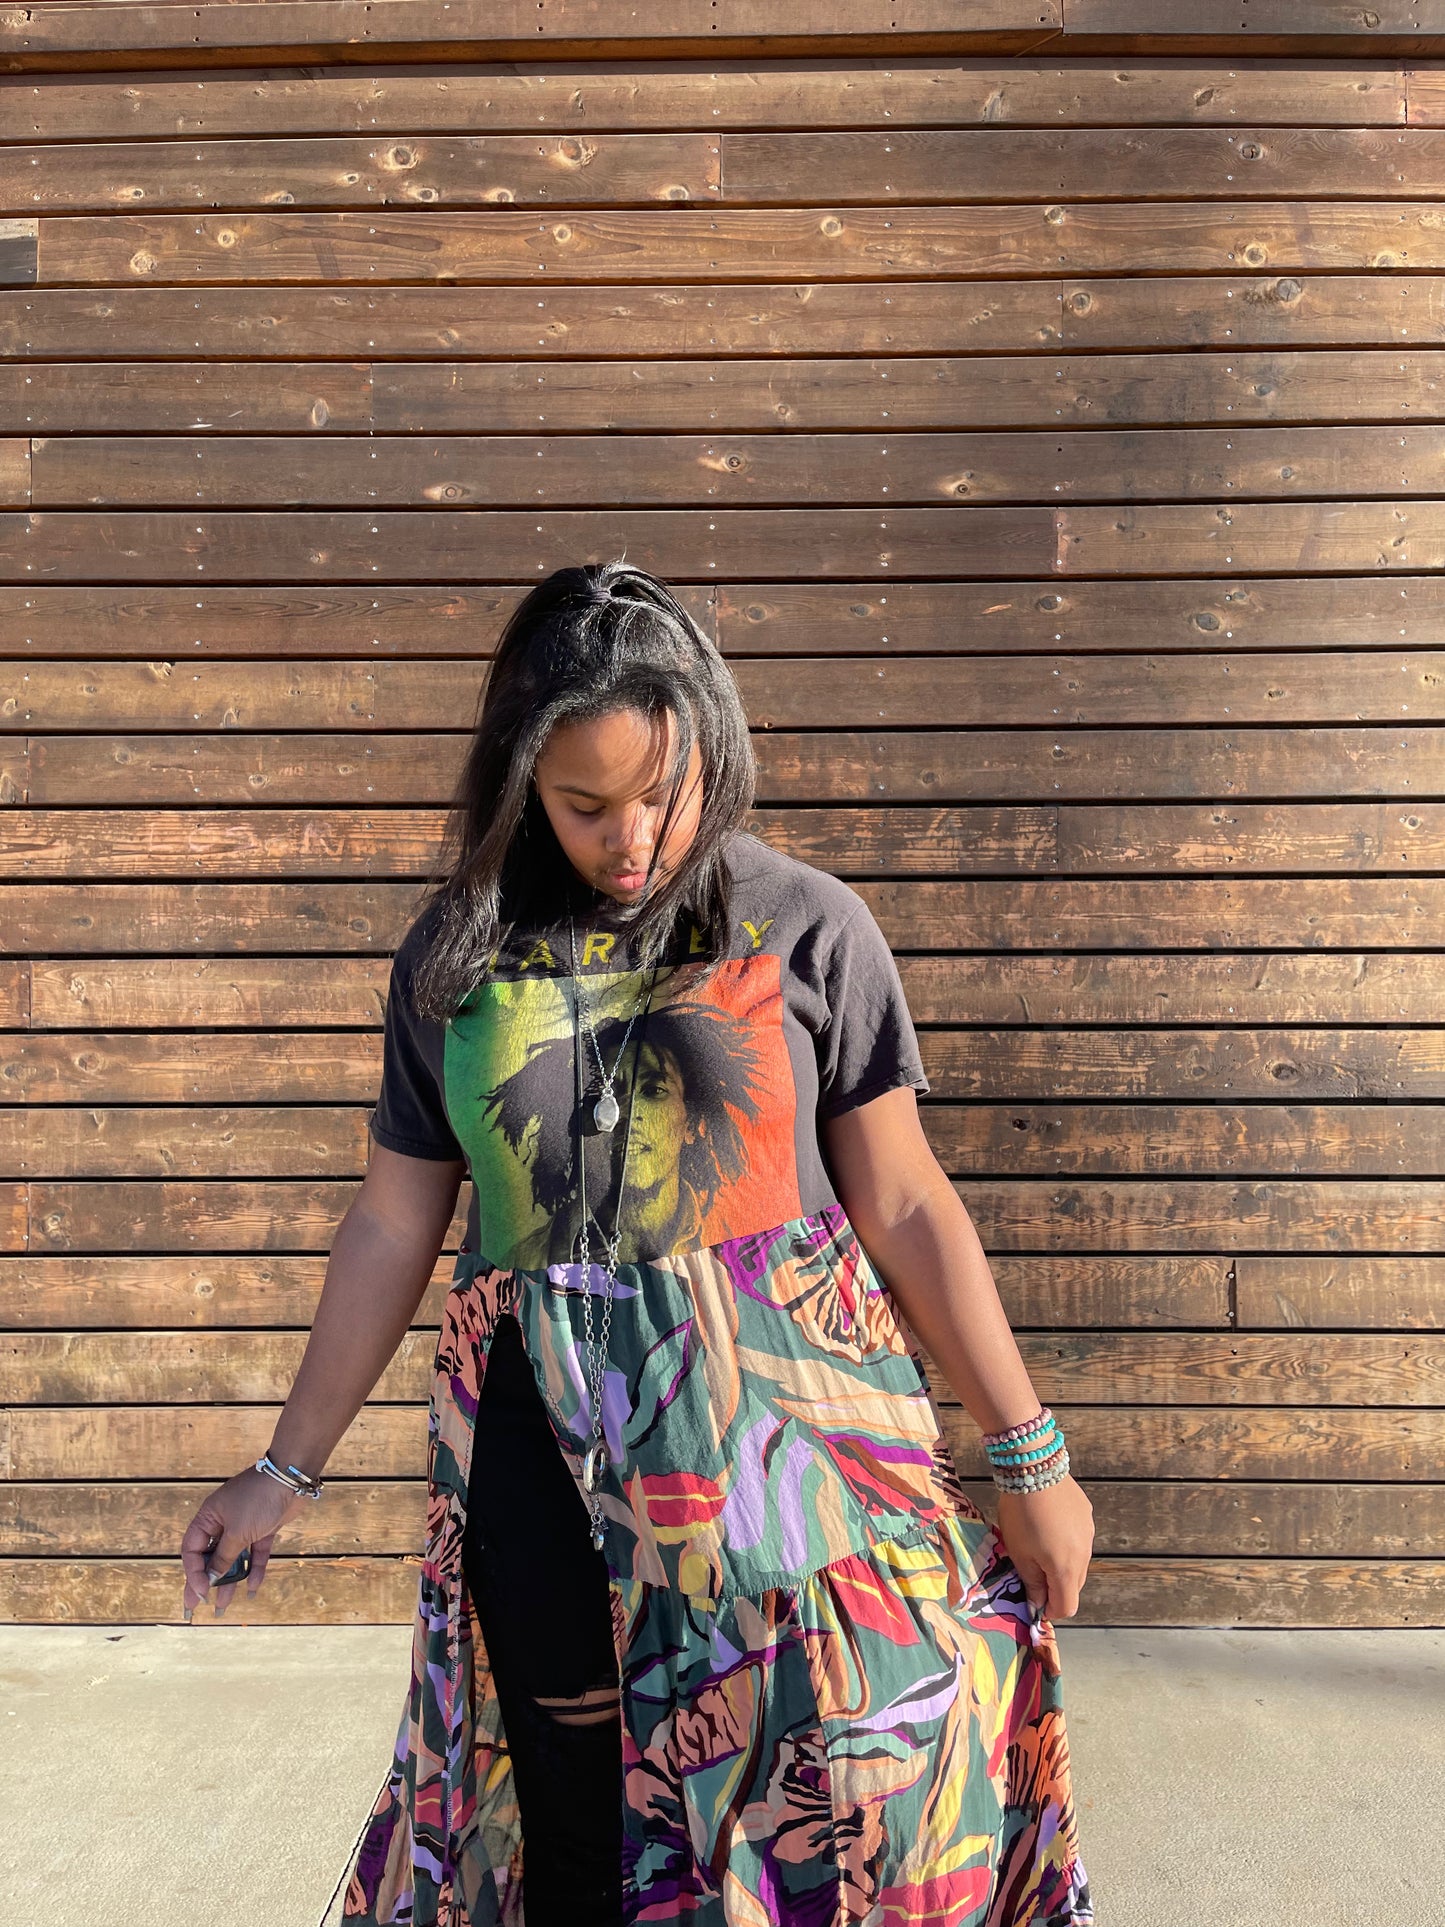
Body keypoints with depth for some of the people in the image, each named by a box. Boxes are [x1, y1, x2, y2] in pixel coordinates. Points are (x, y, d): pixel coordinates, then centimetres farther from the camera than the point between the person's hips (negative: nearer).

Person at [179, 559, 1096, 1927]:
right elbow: (392, 1225, 9)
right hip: (542, 1446, 2)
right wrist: (289, 1467, 14)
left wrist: (1028, 1457, -1)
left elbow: (905, 1206, -2)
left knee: (836, 1805, 4)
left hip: (788, 1432, -1)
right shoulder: (456, 953, 2)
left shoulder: (807, 927, -5)